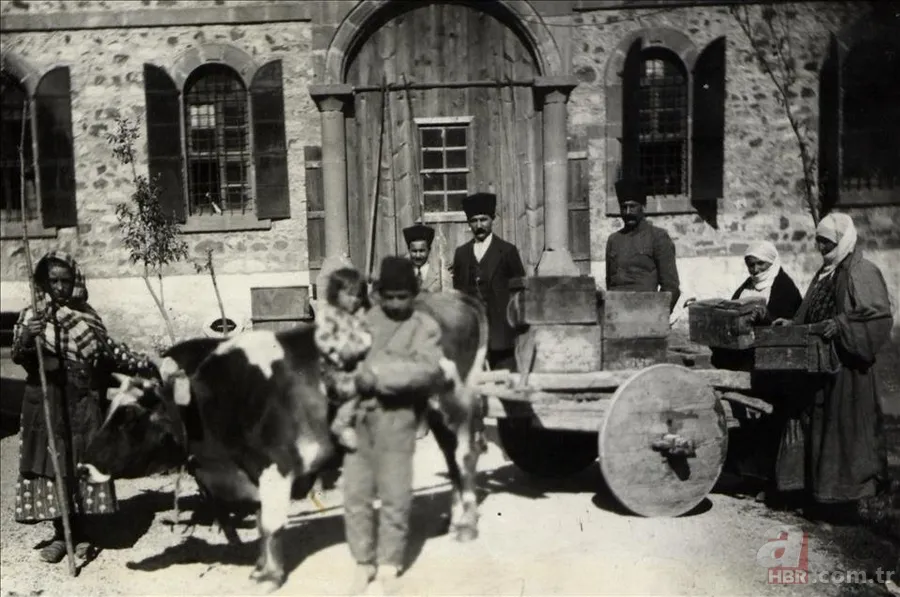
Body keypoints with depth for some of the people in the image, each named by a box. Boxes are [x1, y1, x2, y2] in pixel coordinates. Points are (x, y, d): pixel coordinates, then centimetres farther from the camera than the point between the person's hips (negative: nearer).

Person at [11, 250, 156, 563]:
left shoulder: (88, 316, 6)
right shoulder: (31, 316, -1)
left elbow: (109, 350, 15)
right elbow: (17, 356, -11)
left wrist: (144, 365, 12)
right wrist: (27, 338, -33)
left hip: (83, 402, 2)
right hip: (46, 402, -1)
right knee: (52, 463, 1)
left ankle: (80, 532, 16)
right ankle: (60, 534, 13)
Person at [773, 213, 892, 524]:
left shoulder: (863, 272, -10)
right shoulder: (824, 273, 14)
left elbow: (880, 318, -18)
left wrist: (840, 325, -27)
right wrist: (793, 324, 6)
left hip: (846, 367, -8)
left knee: (843, 427, -1)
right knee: (815, 424, 12)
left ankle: (844, 498, 12)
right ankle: (821, 492, 23)